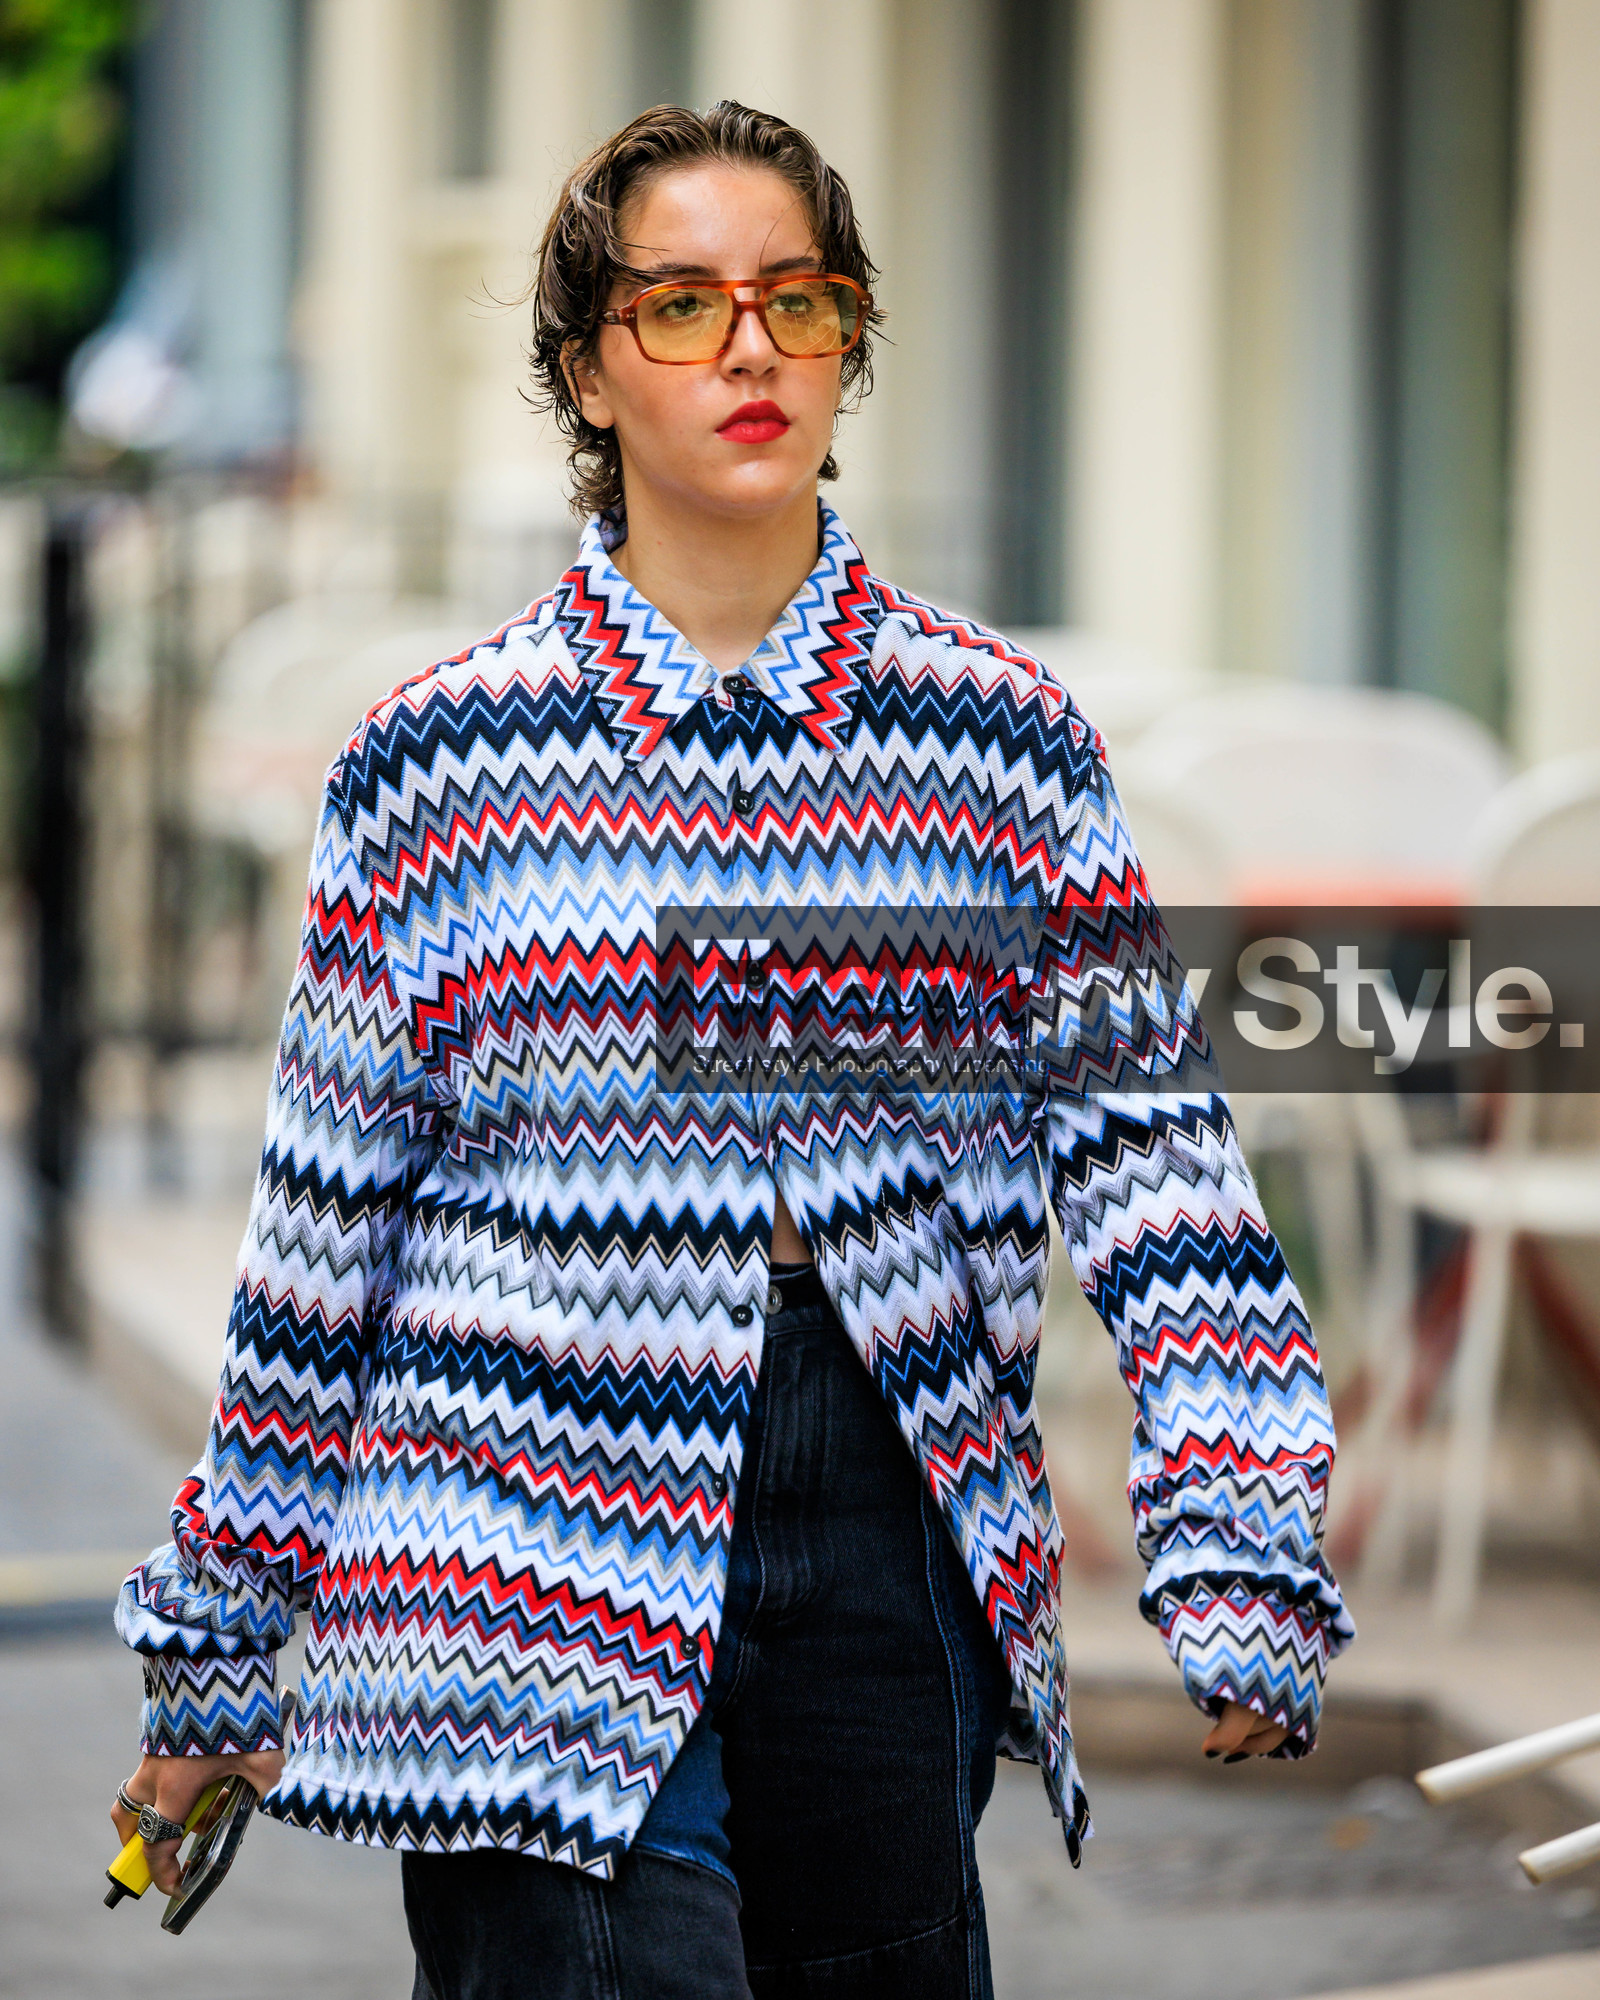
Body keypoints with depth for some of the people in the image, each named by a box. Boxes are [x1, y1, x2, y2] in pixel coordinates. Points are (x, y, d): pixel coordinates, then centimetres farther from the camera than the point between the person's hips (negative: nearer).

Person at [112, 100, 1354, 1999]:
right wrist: (213, 1656, 10)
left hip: (900, 1576, 2)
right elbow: (318, 1226, 7)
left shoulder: (1003, 736, 6)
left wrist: (1242, 1558, -9)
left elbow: (1152, 1156, 2)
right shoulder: (441, 760, 3)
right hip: (535, 1559, -2)